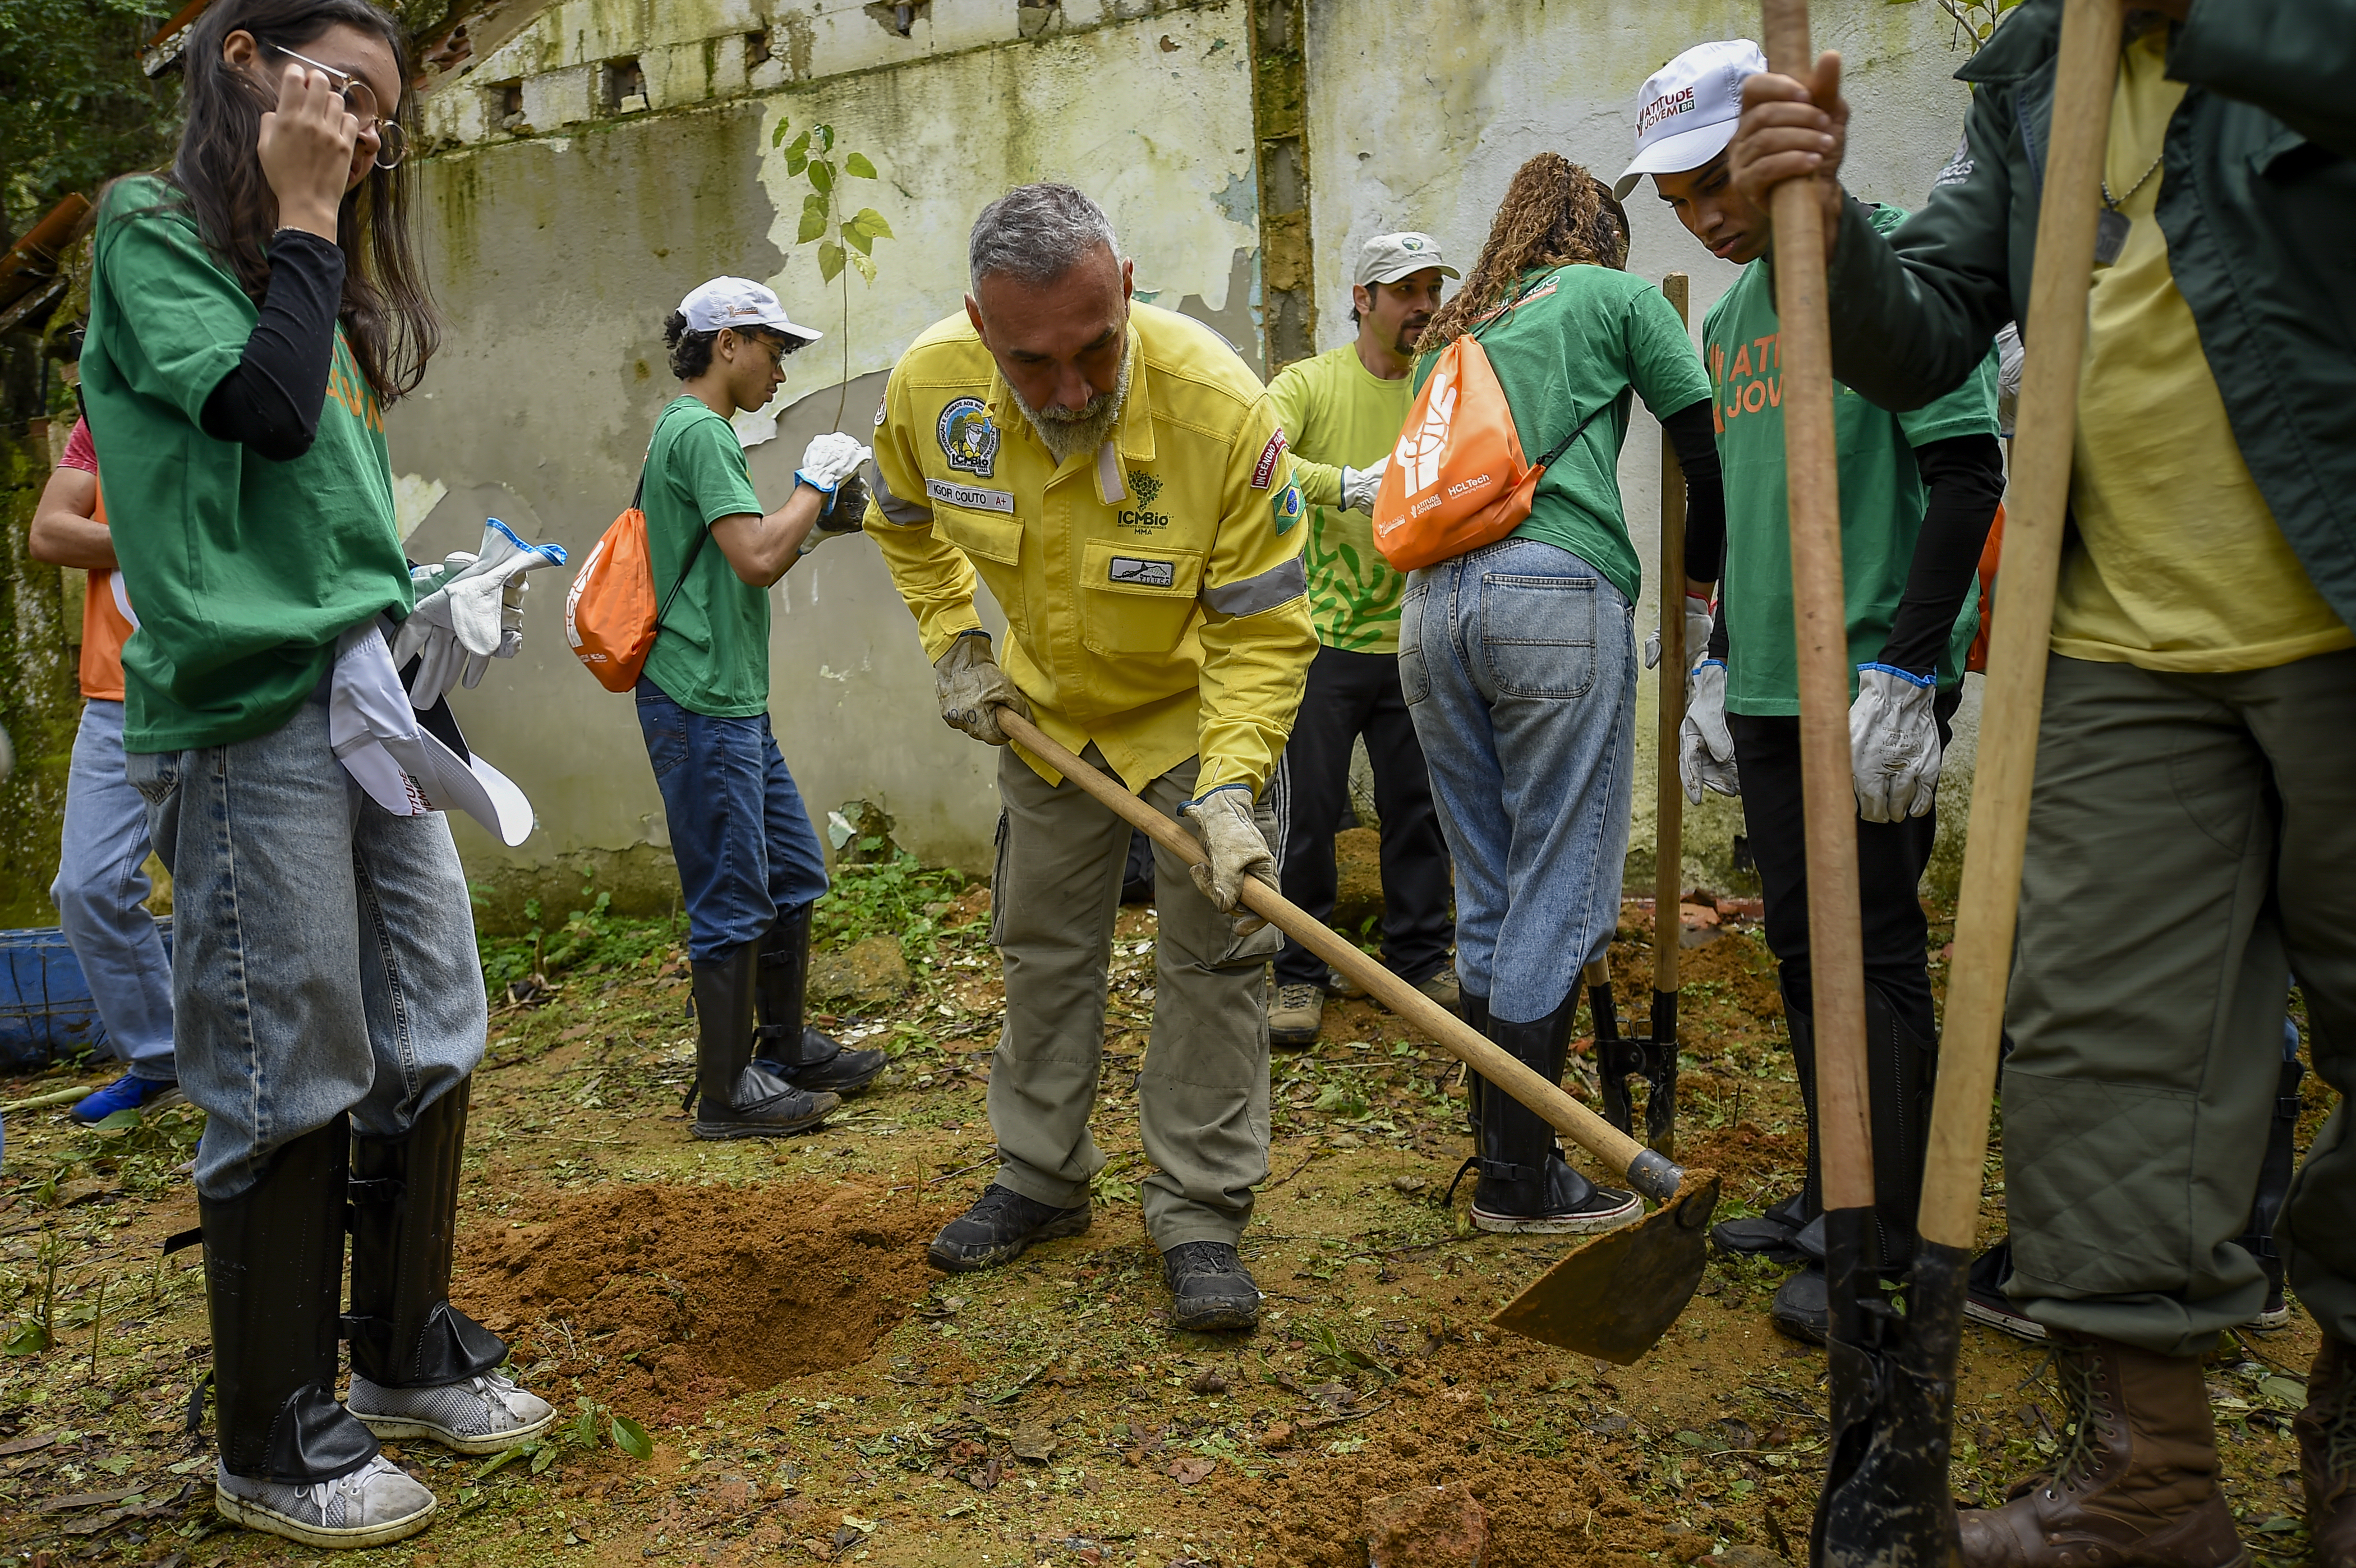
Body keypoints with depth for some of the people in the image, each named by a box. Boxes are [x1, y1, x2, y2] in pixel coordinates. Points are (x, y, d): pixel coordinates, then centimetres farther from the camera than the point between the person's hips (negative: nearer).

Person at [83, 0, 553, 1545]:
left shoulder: (316, 284, 21)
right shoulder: (150, 232, 0)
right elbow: (266, 410, -16)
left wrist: (415, 612, 7)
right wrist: (299, 218, -6)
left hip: (370, 704, 8)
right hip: (250, 716, -8)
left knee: (431, 1040, 11)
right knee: (290, 1082, -2)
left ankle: (410, 1356, 29)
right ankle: (275, 1445, 14)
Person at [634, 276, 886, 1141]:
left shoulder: (699, 432, 20)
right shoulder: (699, 431, -12)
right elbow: (755, 558, -22)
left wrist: (814, 527, 10)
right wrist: (814, 480, -9)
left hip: (734, 700, 10)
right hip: (700, 702, -10)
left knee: (793, 875, 16)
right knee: (732, 900, -3)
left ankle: (786, 1048, 28)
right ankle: (727, 1092, 7)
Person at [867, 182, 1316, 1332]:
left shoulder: (1224, 410, -35)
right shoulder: (929, 385, -23)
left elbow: (1263, 629, -27)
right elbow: (904, 519, 3)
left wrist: (1229, 784, -37)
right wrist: (953, 647, -4)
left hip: (1196, 703, -3)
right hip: (1047, 706, 4)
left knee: (1213, 950, -3)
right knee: (1041, 945, 14)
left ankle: (1199, 1214, 11)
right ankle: (1041, 1180, 31)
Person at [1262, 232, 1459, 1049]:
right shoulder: (1310, 383, -4)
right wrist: (1348, 485, -33)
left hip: (1414, 639, 3)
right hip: (1321, 636, -3)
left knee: (1420, 806, 10)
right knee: (1307, 810, 0)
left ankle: (1421, 958, 26)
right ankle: (1299, 974, 14)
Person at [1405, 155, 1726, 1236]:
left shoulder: (1451, 335, 28)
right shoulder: (1618, 296, 13)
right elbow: (1709, 458, 10)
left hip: (1431, 602, 6)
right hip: (1558, 593, -6)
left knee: (1488, 895, 11)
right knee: (1558, 897, -2)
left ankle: (1501, 1150, 18)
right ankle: (1521, 1180, 3)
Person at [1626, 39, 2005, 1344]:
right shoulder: (1728, 316, 17)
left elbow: (1968, 473, -14)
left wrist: (1900, 673, -19)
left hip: (1870, 687, -8)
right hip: (1769, 693, 8)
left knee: (1873, 954, -4)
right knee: (1801, 948, 13)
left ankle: (1889, 1250, 7)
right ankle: (1833, 1199, 26)